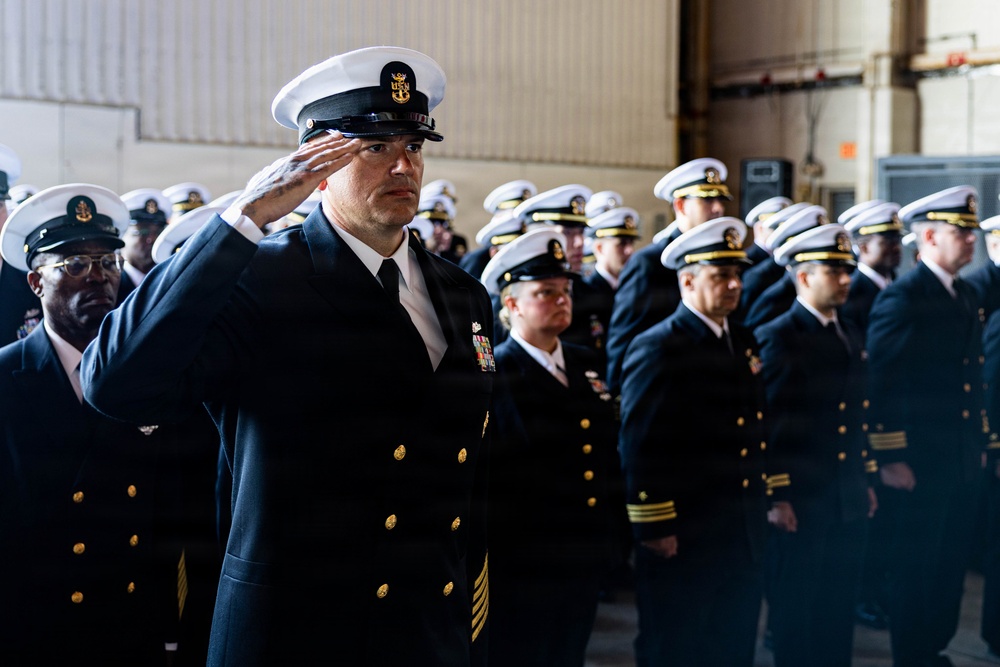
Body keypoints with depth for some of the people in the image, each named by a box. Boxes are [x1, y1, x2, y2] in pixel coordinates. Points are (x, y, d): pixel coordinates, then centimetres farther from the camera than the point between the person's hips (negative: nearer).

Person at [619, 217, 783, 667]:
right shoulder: (656, 348, -13)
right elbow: (639, 447, -16)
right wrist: (654, 527, -17)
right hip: (682, 539, -7)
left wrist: (775, 495, 14)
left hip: (744, 533, 7)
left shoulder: (744, 343, 11)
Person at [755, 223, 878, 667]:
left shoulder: (851, 338, 11)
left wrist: (865, 481, 16)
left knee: (839, 613, 14)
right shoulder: (776, 339, -11)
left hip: (849, 504, 7)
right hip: (800, 503, -6)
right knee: (795, 615, 5)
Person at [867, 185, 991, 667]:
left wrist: (980, 442, 15)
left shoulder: (964, 296, 12)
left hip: (961, 462, 8)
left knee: (952, 560, 14)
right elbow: (879, 384, -16)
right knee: (915, 566, 3)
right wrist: (890, 459, -16)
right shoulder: (901, 299, -13)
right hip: (917, 463, -8)